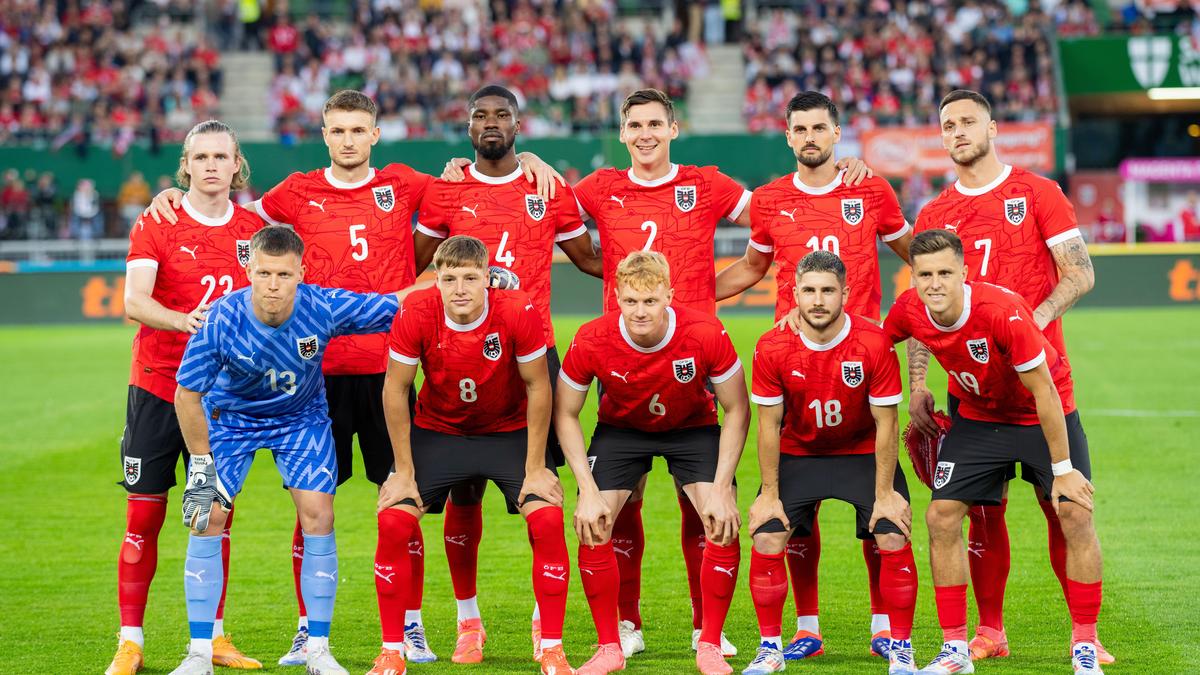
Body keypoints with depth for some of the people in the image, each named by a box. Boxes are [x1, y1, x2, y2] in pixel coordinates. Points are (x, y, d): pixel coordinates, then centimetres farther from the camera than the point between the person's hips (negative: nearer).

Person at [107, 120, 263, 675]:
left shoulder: (254, 229, 5)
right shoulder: (156, 226, -4)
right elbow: (133, 301, -15)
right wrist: (183, 321, -33)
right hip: (157, 385, -2)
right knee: (144, 515, -2)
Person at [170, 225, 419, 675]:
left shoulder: (324, 308, -31)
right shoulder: (221, 320, -32)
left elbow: (401, 305, -18)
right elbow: (188, 395, -19)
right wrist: (201, 464, -15)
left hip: (302, 415, 1)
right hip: (229, 415, -1)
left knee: (318, 514, -12)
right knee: (208, 516, -10)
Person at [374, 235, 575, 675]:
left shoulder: (519, 313, -25)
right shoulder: (415, 315, -23)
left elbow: (537, 387, -14)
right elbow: (395, 390, -11)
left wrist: (535, 469, -12)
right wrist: (404, 470, -10)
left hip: (510, 432, -1)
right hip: (436, 432, 1)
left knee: (547, 519, -19)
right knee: (393, 520, -15)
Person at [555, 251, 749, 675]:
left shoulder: (705, 335, -31)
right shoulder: (591, 342, -29)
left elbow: (736, 410, -17)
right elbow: (565, 414, -12)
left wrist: (721, 489, -21)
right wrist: (589, 490, -20)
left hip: (694, 429, -1)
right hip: (621, 430, 1)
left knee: (723, 525, -18)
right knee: (592, 526, -15)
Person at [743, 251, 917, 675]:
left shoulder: (873, 344, -22)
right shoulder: (772, 349, -18)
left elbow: (885, 423, -15)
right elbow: (769, 425, -9)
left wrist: (884, 494, -14)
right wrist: (769, 494, -9)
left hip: (863, 453, -1)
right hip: (798, 454, 1)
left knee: (894, 538, -15)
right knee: (766, 539, -13)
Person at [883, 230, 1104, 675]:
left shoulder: (1004, 311, -34)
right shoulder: (910, 310, -20)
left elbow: (1044, 393, -26)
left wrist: (1063, 468, -21)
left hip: (1045, 415, -4)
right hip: (979, 416, 4)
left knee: (1076, 516, -13)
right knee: (941, 517, -7)